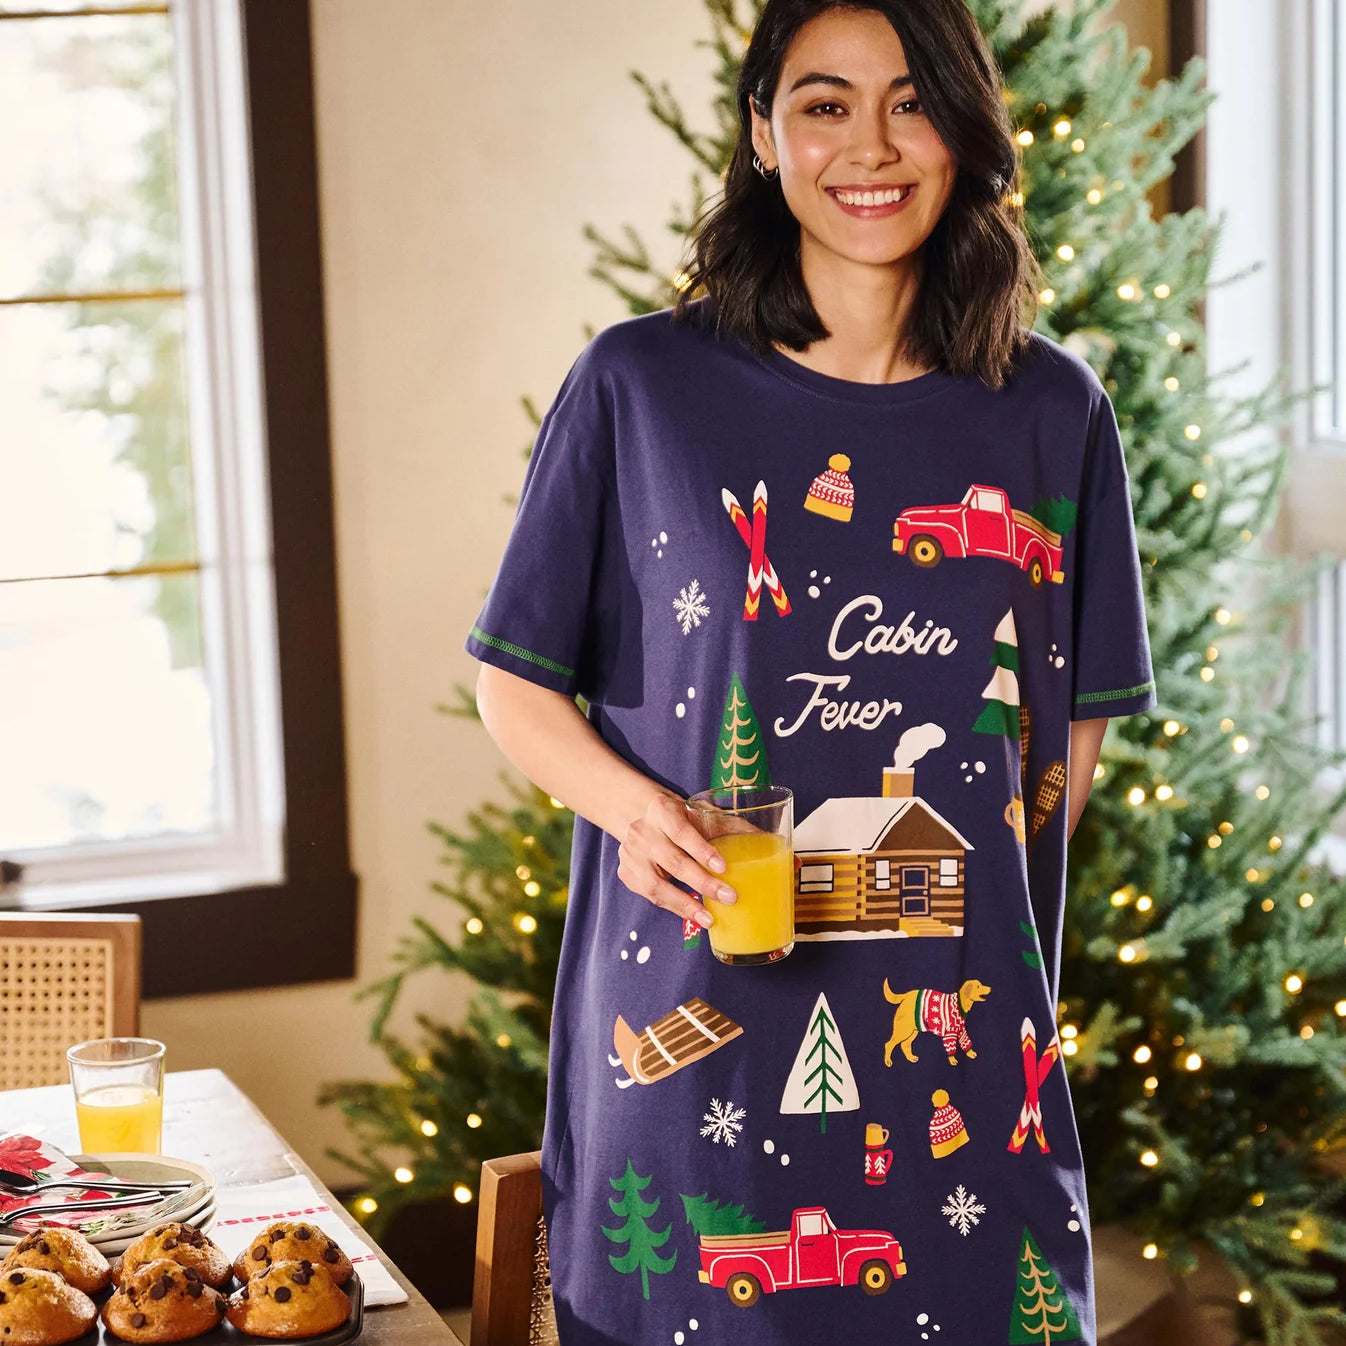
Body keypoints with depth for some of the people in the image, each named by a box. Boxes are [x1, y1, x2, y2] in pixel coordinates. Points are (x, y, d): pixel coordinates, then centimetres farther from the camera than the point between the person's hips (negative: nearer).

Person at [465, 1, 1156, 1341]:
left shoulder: (1052, 415, 5)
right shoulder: (639, 386, -1)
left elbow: (1073, 729, 11)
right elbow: (517, 688, 3)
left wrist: (975, 934, 0)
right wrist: (631, 805, -16)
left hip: (956, 1047, 2)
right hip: (695, 1042, -1)